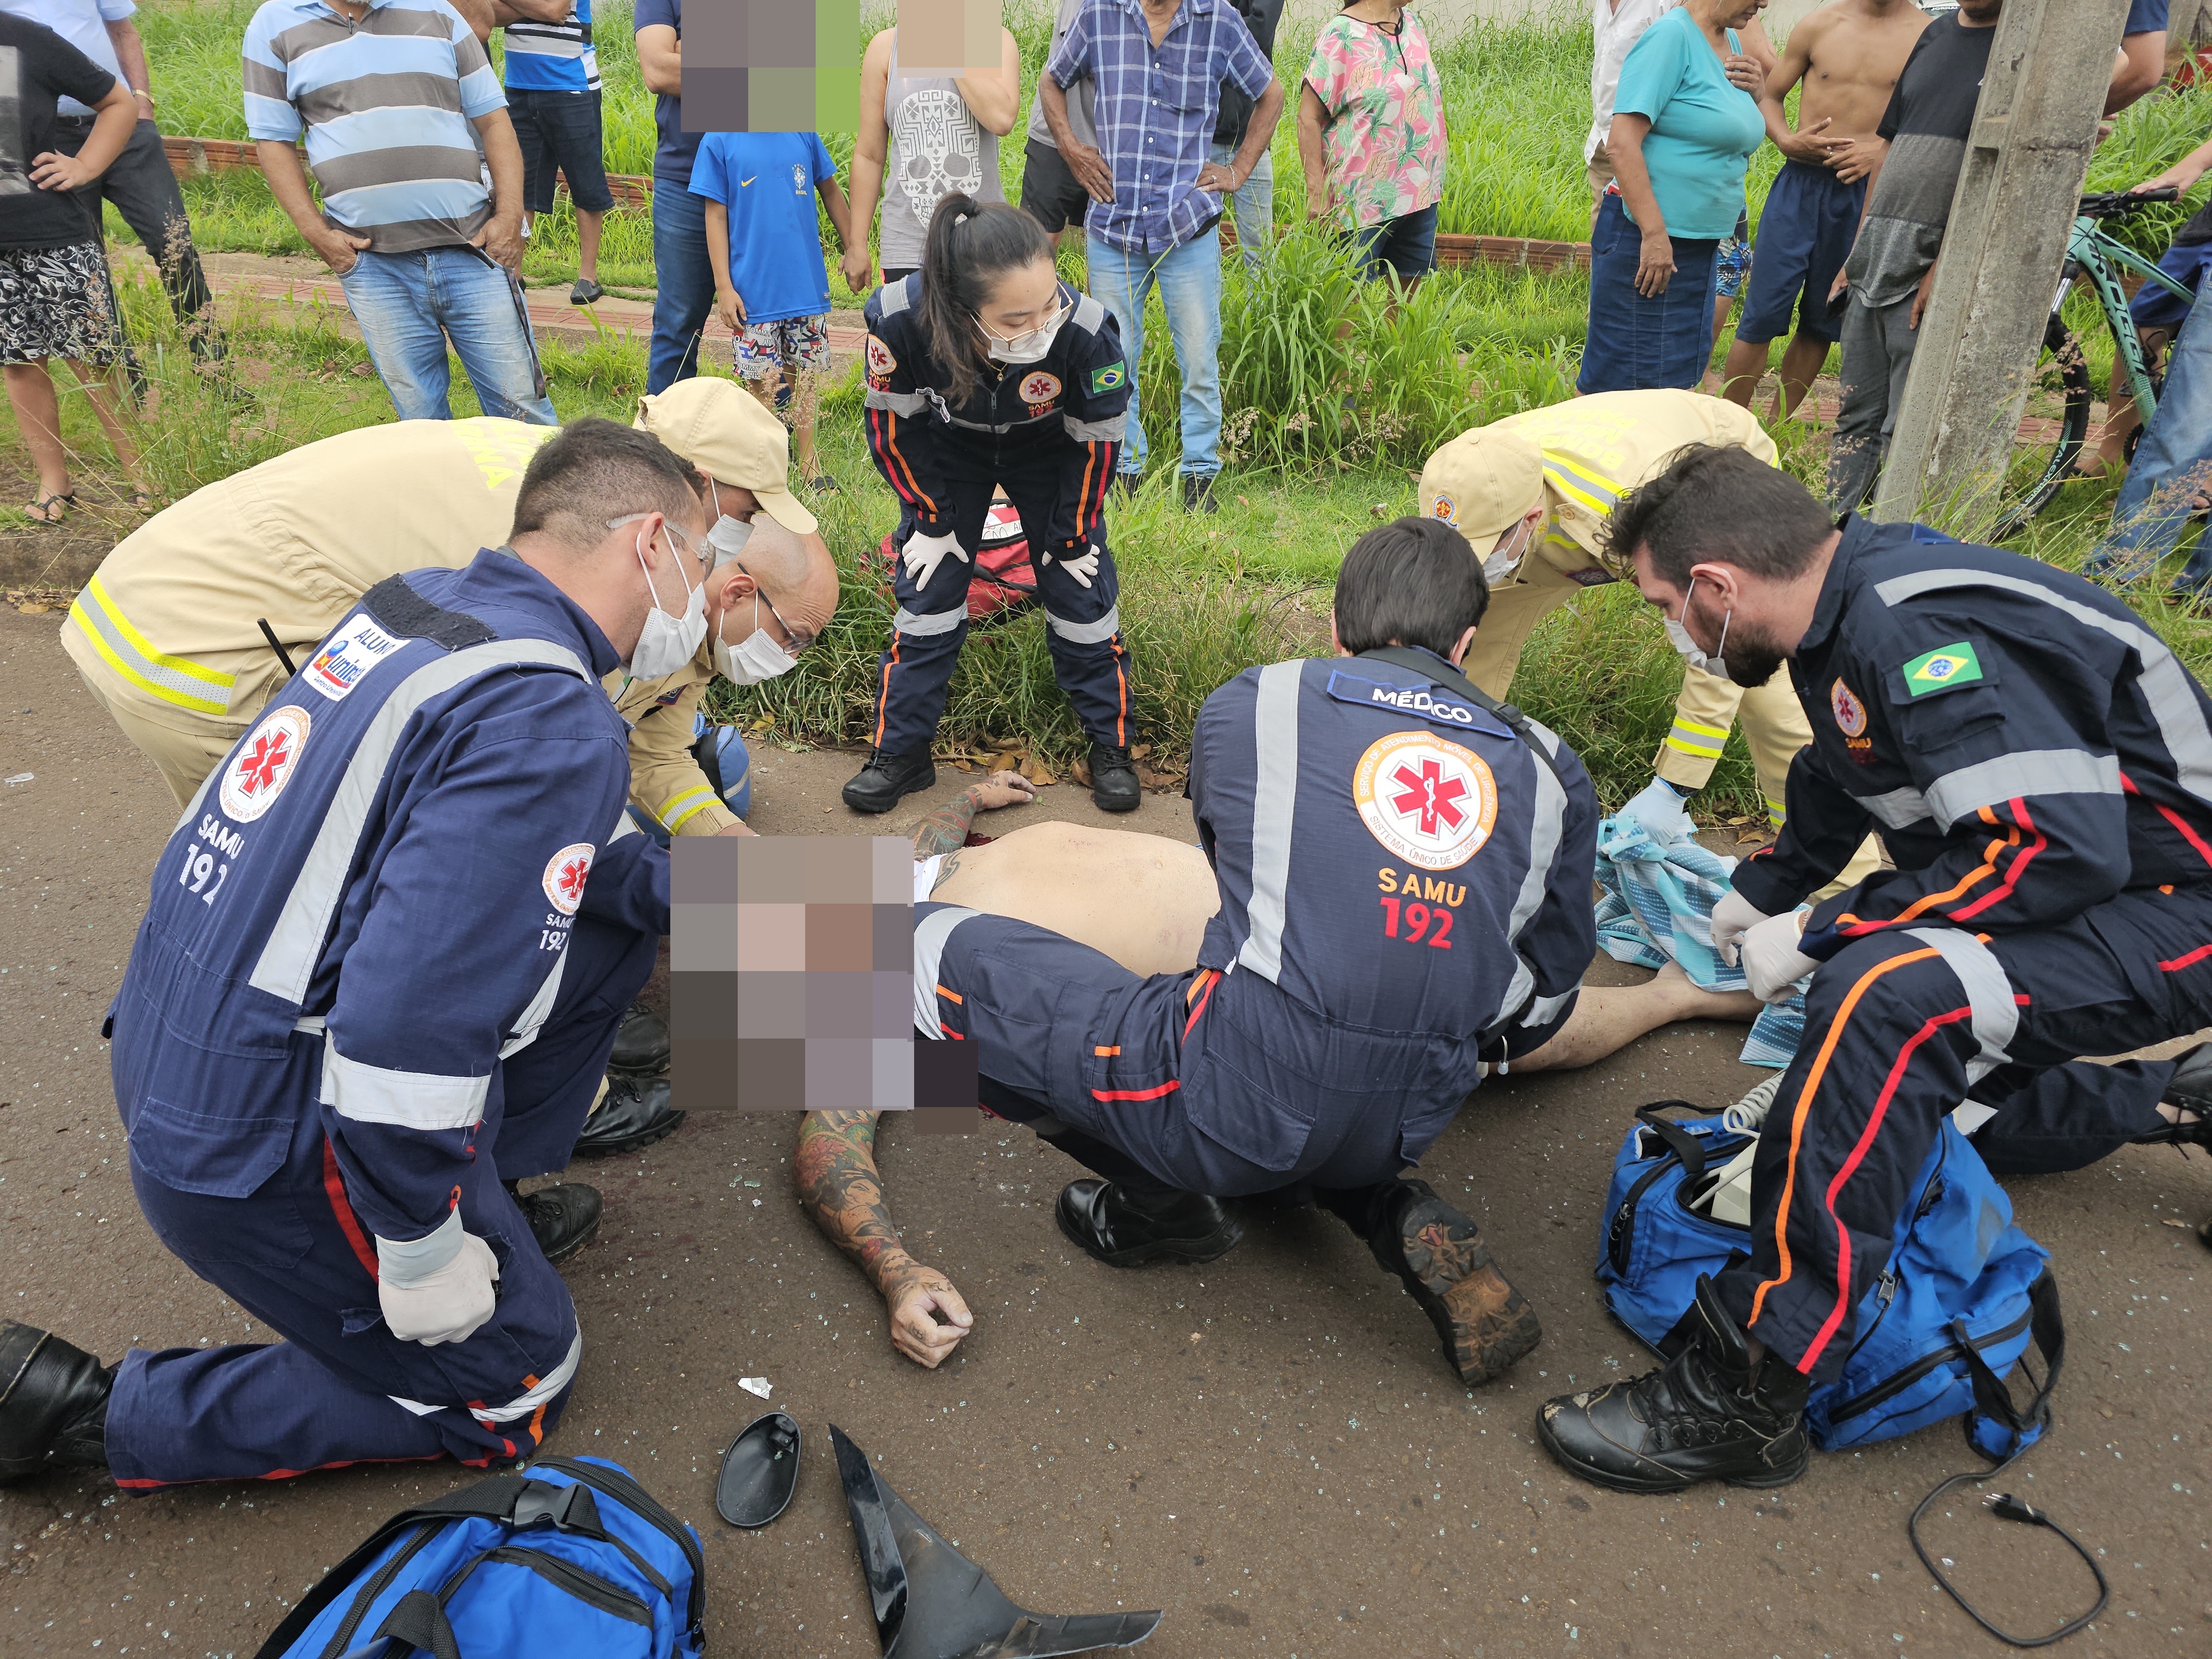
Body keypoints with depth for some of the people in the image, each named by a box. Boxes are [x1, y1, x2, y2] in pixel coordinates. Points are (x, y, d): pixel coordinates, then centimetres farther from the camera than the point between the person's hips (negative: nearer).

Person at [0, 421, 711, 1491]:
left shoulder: (425, 602, 1)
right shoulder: (547, 724, -27)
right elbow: (407, 1024, -33)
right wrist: (422, 1252, -17)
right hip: (263, 1144, -8)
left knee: (610, 927, 12)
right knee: (511, 1393, 13)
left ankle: (484, 1189, 21)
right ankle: (92, 1412, 12)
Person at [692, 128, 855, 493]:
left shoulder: (803, 133, 4)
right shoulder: (719, 142, -3)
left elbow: (830, 192, 16)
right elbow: (716, 217, -3)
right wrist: (723, 287, -6)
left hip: (806, 282, 2)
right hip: (752, 290, -2)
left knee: (805, 375, 9)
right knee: (761, 380, 4)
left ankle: (809, 462, 21)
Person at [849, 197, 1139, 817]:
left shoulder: (1087, 331, -39)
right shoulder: (899, 319, -38)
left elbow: (1096, 441, -20)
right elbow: (892, 424, -17)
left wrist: (1070, 536, -9)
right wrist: (933, 519, -10)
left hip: (1050, 450, 0)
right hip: (950, 446, 1)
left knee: (1081, 590, -2)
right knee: (926, 590, 0)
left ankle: (1111, 748, 16)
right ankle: (899, 753, 15)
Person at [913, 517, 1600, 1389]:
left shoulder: (1250, 705, 5)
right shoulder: (1550, 770, 11)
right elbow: (1544, 1000, 19)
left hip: (1243, 1098, -5)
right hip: (1406, 1127, 6)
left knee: (927, 947, 6)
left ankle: (1160, 1195, 8)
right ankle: (1399, 1214, 14)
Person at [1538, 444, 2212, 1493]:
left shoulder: (1918, 631, -28)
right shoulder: (1853, 615, 2)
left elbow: (2064, 846, -33)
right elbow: (1839, 780, 22)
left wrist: (1822, 934, -25)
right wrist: (1761, 891, 26)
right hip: (2082, 896, 10)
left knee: (1888, 996, -37)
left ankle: (1751, 1392, -33)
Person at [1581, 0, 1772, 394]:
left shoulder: (1732, 43, 14)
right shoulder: (1672, 36, -12)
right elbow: (1622, 143, -22)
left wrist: (1756, 91, 3)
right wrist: (1654, 235, -25)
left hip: (1699, 243, 9)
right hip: (1645, 236, -9)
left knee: (1678, 377, 15)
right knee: (1616, 380, -5)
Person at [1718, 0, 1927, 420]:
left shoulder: (1926, 36, -1)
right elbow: (1771, 95, 9)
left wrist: (1883, 150, -17)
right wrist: (1785, 139, -11)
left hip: (1866, 194, 0)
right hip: (1801, 184, 0)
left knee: (1821, 321, 8)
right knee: (1762, 314, -5)